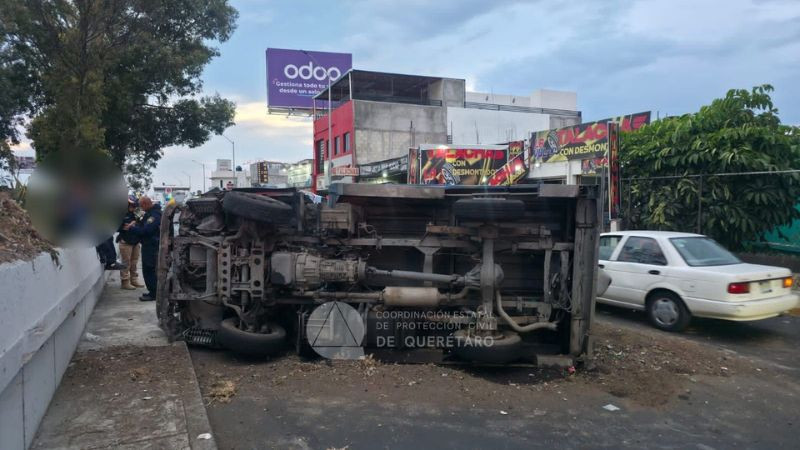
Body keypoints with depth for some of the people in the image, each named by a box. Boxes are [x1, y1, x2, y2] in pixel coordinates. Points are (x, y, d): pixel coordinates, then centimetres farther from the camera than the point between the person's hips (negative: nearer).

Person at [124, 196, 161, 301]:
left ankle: (153, 294, 0)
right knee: (149, 270, 15)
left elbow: (145, 230, -24)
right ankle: (153, 291, 23)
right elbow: (144, 225, 21)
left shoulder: (154, 215, -20)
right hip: (149, 245, 10)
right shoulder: (151, 212, 14)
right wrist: (135, 224, 4)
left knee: (148, 269, -6)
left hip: (151, 246, -10)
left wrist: (131, 228, -14)